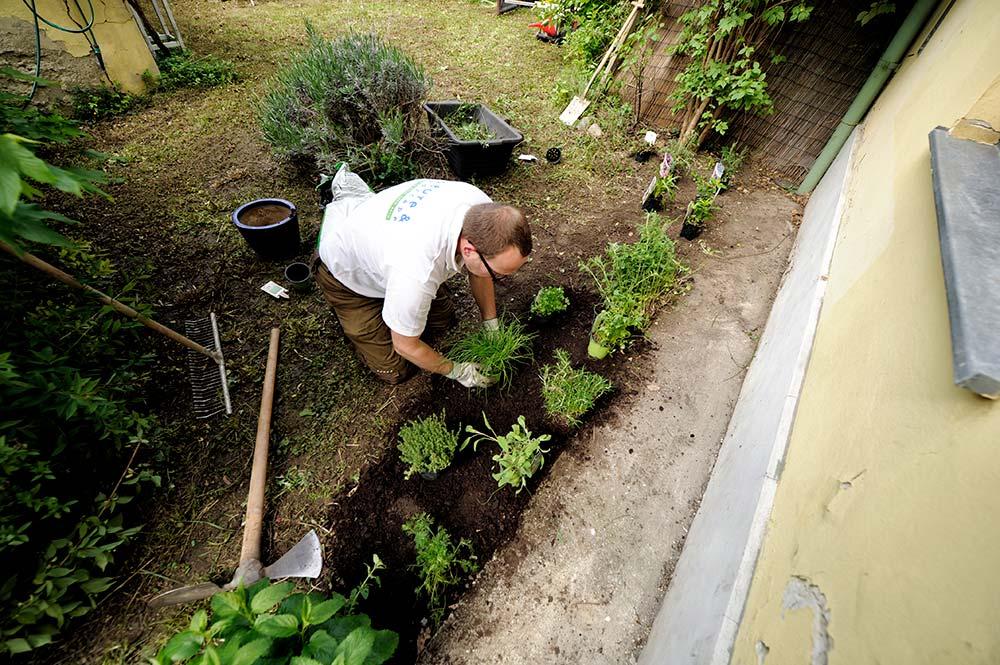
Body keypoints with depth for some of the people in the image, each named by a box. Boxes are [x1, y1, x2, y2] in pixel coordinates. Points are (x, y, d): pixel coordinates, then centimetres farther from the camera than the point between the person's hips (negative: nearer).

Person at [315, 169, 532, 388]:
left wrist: (492, 327, -5)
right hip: (347, 272, -5)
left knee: (443, 320, 16)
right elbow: (406, 346, -28)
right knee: (396, 370, 4)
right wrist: (456, 371, -13)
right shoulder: (417, 273, -48)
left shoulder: (483, 209, -28)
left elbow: (478, 272, -6)